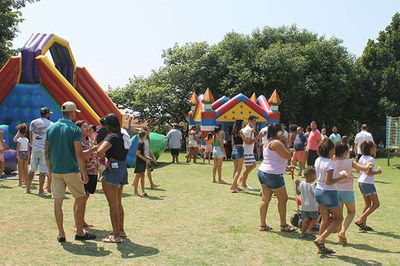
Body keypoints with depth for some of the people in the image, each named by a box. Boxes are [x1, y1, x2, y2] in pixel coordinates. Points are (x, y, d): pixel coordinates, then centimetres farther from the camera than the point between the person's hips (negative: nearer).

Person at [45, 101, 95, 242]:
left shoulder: (51, 128, 6)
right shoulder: (75, 129, -10)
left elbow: (47, 152, 7)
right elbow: (79, 154, -15)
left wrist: (50, 170, 16)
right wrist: (84, 173, -9)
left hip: (55, 171, 5)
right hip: (71, 170, -5)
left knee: (58, 202, 7)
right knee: (80, 199, 8)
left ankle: (61, 234, 13)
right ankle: (79, 232, 10)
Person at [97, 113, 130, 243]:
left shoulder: (112, 137, -16)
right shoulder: (124, 136, 10)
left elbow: (100, 151, -31)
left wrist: (102, 159, -12)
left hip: (113, 169, -9)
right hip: (123, 168, 9)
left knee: (113, 204, -1)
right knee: (118, 203, 19)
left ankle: (116, 235, 5)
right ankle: (121, 230, 29)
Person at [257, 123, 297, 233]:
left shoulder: (267, 142, 14)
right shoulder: (277, 143, -16)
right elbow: (288, 155, -14)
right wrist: (285, 142, -8)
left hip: (263, 172, 9)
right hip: (273, 174, -9)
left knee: (265, 199, 9)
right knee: (283, 199, 6)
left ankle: (263, 225, 12)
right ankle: (284, 225, 13)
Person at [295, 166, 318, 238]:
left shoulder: (301, 184, -1)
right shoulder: (313, 185, -18)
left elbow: (298, 193, 10)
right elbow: (316, 194, -20)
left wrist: (297, 185, 19)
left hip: (304, 206, 5)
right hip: (312, 206, -5)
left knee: (305, 219, 12)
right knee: (315, 218, 14)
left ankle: (302, 233, 12)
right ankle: (309, 230, 9)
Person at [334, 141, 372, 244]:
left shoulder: (333, 162, -2)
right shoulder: (350, 162, -8)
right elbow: (364, 168, -9)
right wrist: (368, 164, 15)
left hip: (335, 190, 3)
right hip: (347, 190, -3)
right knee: (351, 212, 17)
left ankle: (341, 237, 17)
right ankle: (343, 231, -3)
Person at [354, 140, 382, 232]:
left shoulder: (362, 158, 10)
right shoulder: (371, 159, -15)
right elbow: (369, 172, -22)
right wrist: (377, 172, -6)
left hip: (361, 182, 9)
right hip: (368, 183, -9)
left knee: (368, 204, 16)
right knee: (376, 204, -1)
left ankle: (363, 224, 17)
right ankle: (360, 220, -7)